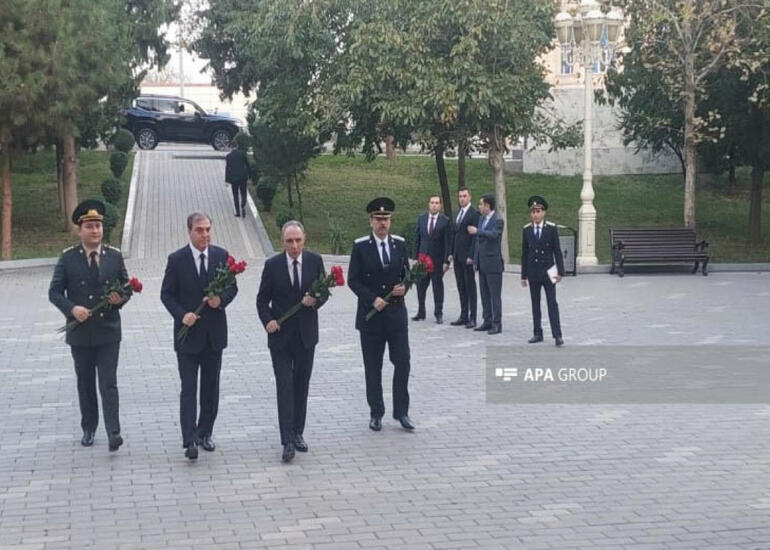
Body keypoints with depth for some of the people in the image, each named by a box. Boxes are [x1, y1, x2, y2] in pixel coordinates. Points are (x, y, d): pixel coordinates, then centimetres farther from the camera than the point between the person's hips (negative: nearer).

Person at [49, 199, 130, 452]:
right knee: (85, 383, 12)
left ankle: (113, 433, -11)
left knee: (109, 383, -7)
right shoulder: (67, 258, -1)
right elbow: (55, 292, -1)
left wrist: (120, 299, -13)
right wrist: (72, 308, -18)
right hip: (80, 332, 1)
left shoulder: (115, 256, 3)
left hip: (108, 331, -1)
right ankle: (88, 429, 24)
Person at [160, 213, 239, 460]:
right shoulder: (176, 259, -6)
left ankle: (205, 433, 24)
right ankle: (190, 441, -7)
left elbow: (232, 287, 8)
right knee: (189, 389, -5)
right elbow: (166, 294, -2)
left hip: (214, 332, 3)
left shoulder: (221, 256, 2)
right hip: (188, 331, -3)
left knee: (211, 387, 11)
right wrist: (182, 314, -17)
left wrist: (221, 300, -13)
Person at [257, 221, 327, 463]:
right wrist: (267, 321, -16)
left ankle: (298, 433, 23)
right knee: (284, 386, -7)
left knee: (301, 385, 11)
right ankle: (288, 441, -8)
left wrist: (315, 301, -17)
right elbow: (262, 299, 1)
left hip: (306, 334, 2)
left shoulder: (315, 261, -1)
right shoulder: (272, 265, -6)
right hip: (280, 335, -2)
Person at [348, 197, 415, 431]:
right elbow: (353, 280, -5)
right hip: (371, 314, -2)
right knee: (373, 367, 5)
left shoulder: (400, 244, 6)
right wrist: (372, 299, -16)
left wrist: (404, 287, -9)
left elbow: (407, 272, 13)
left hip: (396, 313, 2)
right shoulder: (360, 246, -3)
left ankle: (401, 411, 9)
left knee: (402, 362, -1)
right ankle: (376, 413, 15)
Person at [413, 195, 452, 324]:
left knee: (438, 286, 3)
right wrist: (415, 257, 3)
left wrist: (446, 261, -10)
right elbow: (417, 239, 8)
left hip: (438, 260, -3)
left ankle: (438, 314, 11)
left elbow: (448, 242, -5)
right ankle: (421, 313, 17)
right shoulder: (421, 218, 6)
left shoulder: (445, 221, -5)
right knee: (421, 286, 7)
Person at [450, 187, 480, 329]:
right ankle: (463, 316, 15)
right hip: (457, 256, 8)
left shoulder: (474, 213, -9)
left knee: (470, 287, -3)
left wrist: (471, 256, -18)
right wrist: (451, 253, 12)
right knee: (461, 287, 10)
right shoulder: (458, 213, 16)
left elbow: (475, 236, -14)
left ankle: (472, 318, 1)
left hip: (467, 257, -8)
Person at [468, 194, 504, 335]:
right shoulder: (481, 218, 13)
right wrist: (475, 259, 16)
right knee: (485, 294, 12)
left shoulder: (497, 221, -11)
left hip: (493, 263, -8)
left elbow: (493, 234, -31)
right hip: (482, 262, 8)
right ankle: (488, 321, 19)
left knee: (495, 294, -4)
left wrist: (477, 231, -24)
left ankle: (497, 324, -1)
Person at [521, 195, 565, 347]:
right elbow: (524, 253, 6)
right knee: (535, 304, 8)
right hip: (533, 273, 2)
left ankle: (557, 335, -6)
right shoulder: (526, 230, 4)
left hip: (548, 271, -2)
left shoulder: (552, 228, -2)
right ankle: (538, 334, 15)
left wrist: (560, 271, -7)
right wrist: (524, 275, 5)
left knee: (552, 303, -5)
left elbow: (557, 251, -1)